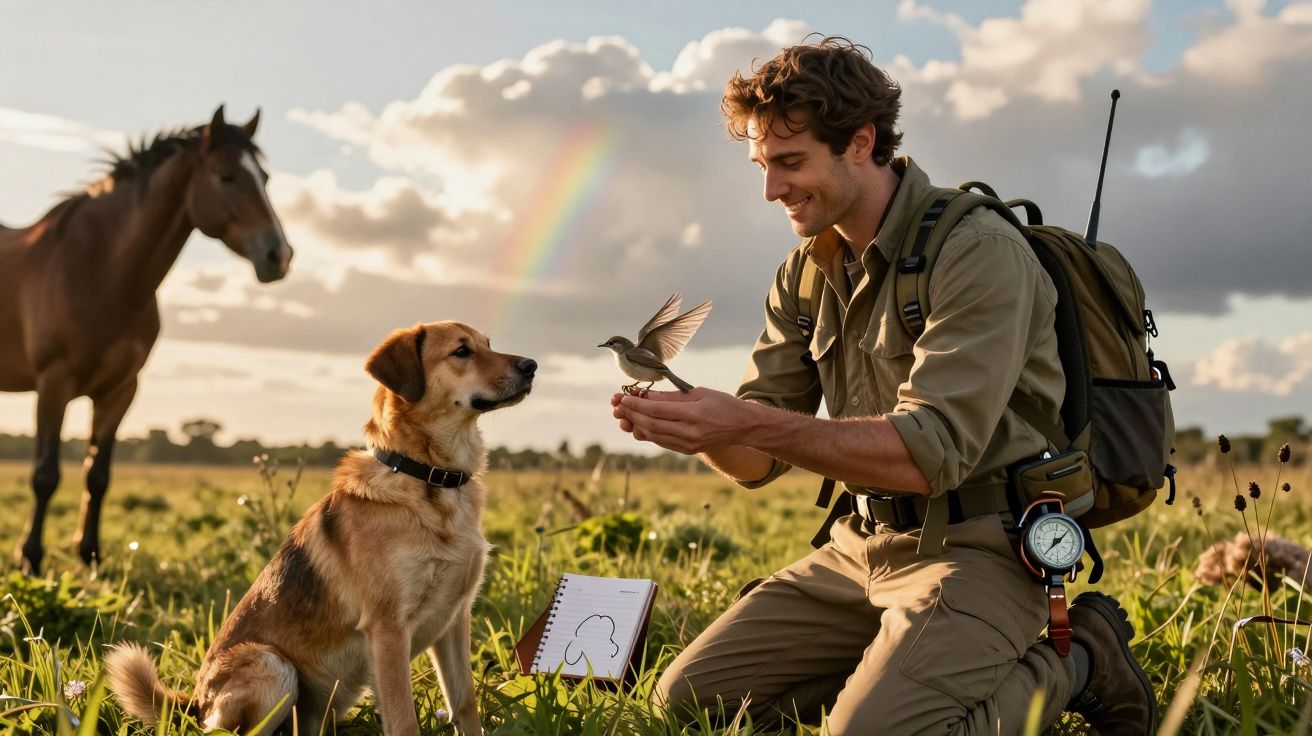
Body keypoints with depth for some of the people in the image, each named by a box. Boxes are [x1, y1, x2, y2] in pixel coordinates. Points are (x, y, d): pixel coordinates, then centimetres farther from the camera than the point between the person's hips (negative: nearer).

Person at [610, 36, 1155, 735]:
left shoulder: (978, 252, -15)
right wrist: (696, 424, -16)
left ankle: (1073, 662, -1)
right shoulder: (806, 271, 9)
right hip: (863, 542, 7)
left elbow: (932, 453, -25)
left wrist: (750, 424, -30)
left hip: (978, 544, -7)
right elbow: (759, 461, 7)